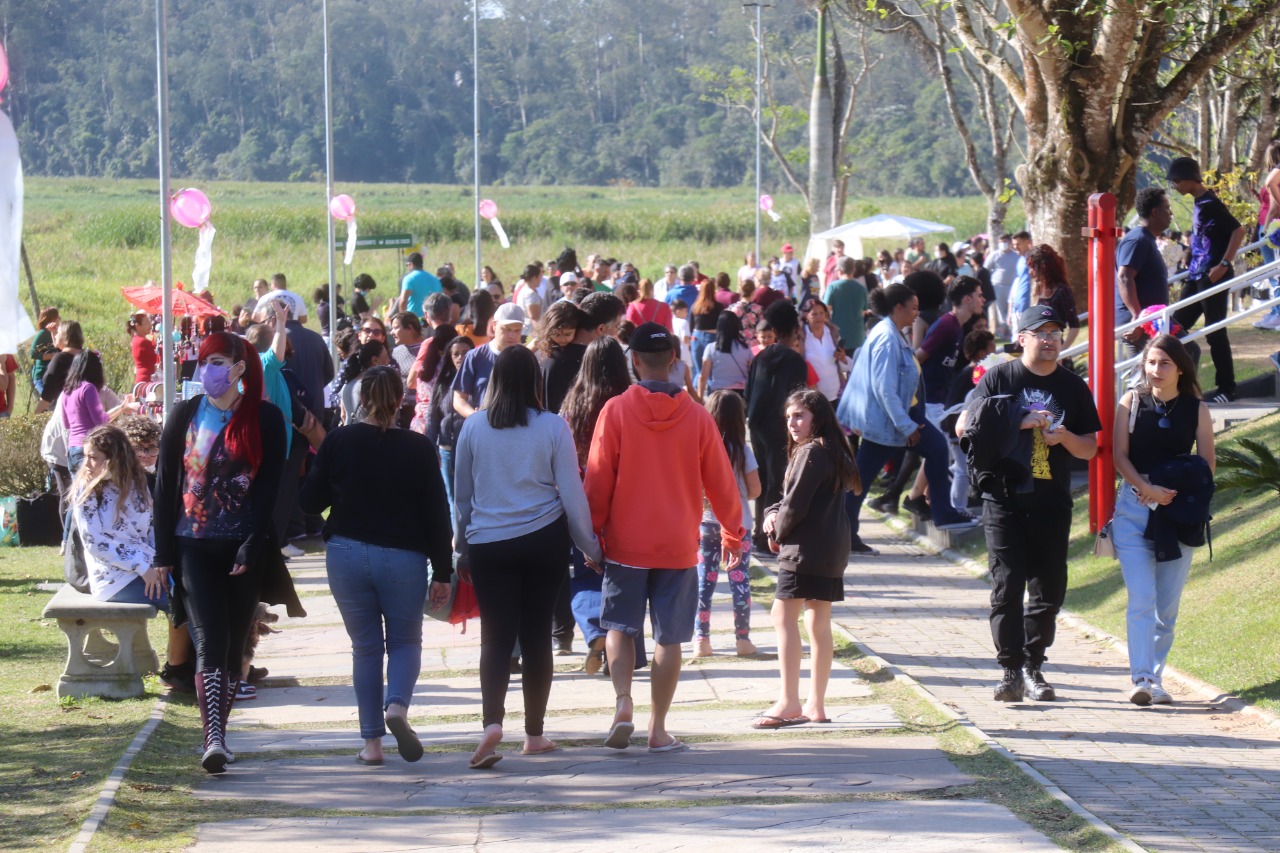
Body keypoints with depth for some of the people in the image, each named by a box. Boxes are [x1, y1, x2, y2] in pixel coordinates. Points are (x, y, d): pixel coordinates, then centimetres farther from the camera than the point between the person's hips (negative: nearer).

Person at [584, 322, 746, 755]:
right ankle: (658, 730, 7)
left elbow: (597, 478, -5)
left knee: (621, 627, 13)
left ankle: (623, 702, -9)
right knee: (669, 637, 7)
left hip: (626, 542, -1)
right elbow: (720, 482, 4)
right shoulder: (696, 416, -3)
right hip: (679, 547, 1)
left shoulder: (616, 411, -8)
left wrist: (594, 532, 6)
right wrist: (732, 534, 18)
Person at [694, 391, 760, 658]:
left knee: (704, 581, 7)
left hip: (706, 523, 1)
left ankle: (702, 640, 6)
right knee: (740, 581, 6)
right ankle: (742, 639, 8)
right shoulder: (742, 451, -8)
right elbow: (755, 490, -5)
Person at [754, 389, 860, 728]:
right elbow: (791, 499, 19)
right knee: (818, 623, 11)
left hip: (806, 548, -10)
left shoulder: (812, 453, -14)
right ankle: (816, 705, 14)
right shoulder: (832, 452, 18)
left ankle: (788, 703, -14)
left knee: (784, 616, -10)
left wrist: (777, 533, 0)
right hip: (831, 552, 10)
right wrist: (773, 514, 1)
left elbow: (796, 505, -16)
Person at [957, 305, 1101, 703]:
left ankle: (1033, 666, 15)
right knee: (1007, 586, -8)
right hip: (1004, 499, -3)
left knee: (1049, 589, 4)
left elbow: (1090, 449, 13)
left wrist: (1063, 436, -9)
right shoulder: (999, 378, 3)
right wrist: (1017, 425, -13)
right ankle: (1011, 670, -5)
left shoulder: (1073, 387, 10)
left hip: (1052, 502, 3)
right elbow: (964, 427, -3)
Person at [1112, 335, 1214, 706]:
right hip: (1134, 507, -1)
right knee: (1141, 599, -12)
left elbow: (1207, 463, 2)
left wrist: (1175, 494, -12)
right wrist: (1147, 489, -16)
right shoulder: (1131, 402, 3)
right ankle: (1141, 678, -17)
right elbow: (1120, 455, -1)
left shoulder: (1196, 409, 4)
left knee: (1168, 605, 5)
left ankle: (1156, 679, 14)